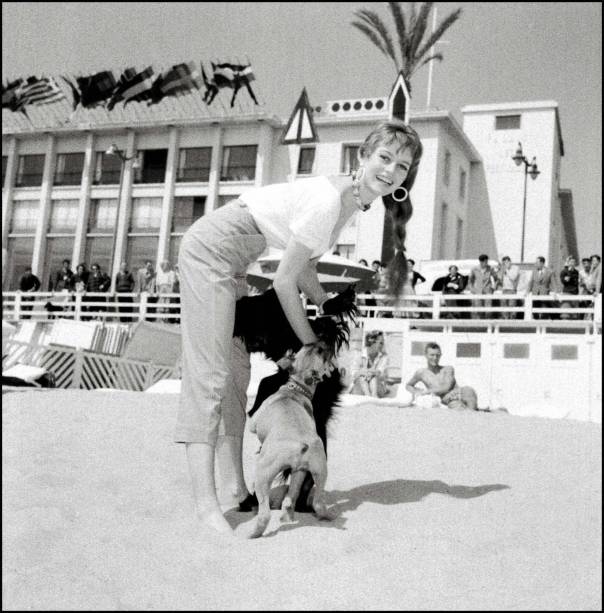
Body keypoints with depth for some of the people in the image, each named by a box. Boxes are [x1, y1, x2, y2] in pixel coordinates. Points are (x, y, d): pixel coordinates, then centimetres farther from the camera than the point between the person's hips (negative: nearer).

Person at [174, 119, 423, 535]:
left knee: (237, 369, 10)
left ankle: (237, 487, 17)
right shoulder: (328, 201, -24)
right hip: (212, 248, -10)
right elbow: (285, 281, -19)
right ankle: (206, 503, -16)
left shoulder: (351, 200, 5)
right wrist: (310, 343, -9)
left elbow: (306, 269, 12)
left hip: (232, 260, 10)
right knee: (210, 371, -15)